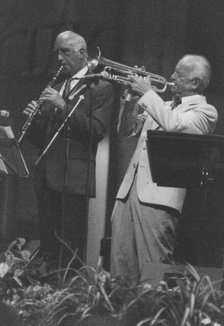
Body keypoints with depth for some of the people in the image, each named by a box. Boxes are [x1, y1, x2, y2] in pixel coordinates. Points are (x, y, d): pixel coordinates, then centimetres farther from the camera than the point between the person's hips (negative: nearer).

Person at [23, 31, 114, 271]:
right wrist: (33, 118, -1)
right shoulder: (54, 90, 20)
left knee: (71, 248, -7)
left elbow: (98, 130, -12)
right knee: (48, 244, 6)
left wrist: (64, 107, -17)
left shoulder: (100, 89, 1)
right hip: (47, 176, 6)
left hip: (75, 178, -6)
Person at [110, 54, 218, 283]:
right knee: (120, 266, 4)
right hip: (130, 189, 8)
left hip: (159, 196, -7)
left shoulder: (204, 112, 1)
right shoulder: (163, 107, 26)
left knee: (153, 269, -12)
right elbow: (128, 131, 27)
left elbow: (174, 125, -18)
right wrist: (131, 98, 12)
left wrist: (147, 93, -10)